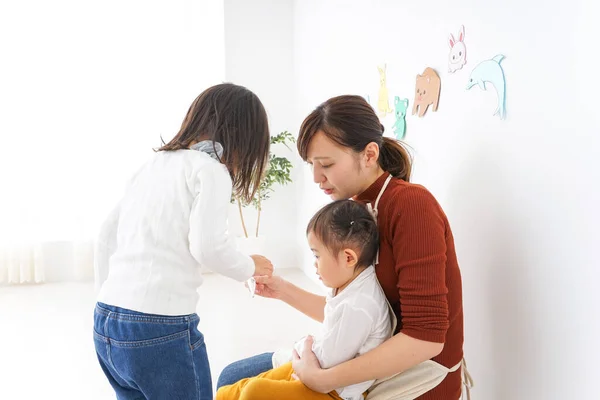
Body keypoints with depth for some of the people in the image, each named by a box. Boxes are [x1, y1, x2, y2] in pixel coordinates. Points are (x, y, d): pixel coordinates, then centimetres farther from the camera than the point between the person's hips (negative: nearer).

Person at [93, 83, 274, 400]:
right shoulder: (211, 170, -6)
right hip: (160, 329, -7)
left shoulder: (154, 164, 14)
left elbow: (107, 235, 17)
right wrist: (249, 267, 1)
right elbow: (208, 246, -17)